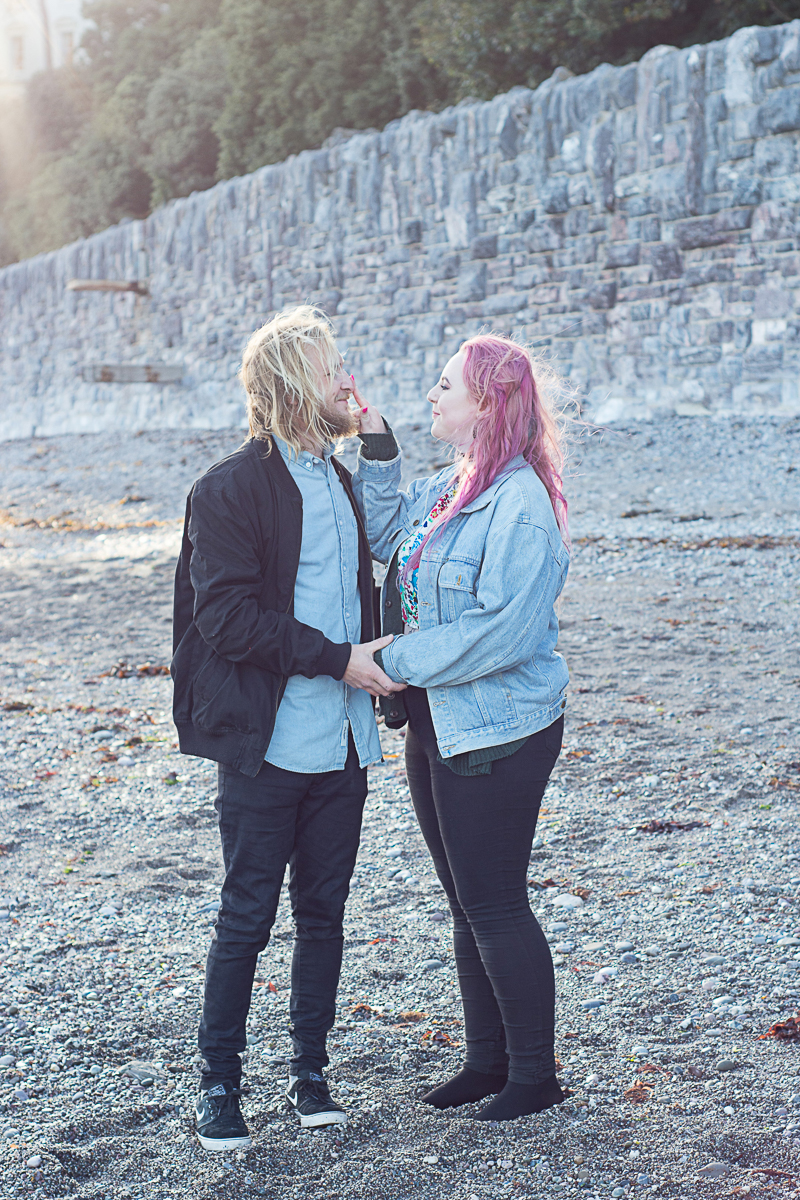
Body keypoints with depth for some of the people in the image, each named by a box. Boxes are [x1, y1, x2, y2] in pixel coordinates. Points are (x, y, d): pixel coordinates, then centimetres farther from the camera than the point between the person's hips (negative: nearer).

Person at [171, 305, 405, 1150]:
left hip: (343, 743, 6)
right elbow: (229, 618, -18)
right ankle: (219, 1082, 17)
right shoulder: (229, 491, -11)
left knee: (323, 911, 13)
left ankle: (308, 1069, 26)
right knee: (247, 917, 3)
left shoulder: (341, 480, 13)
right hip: (266, 747, -6)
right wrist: (340, 660, -19)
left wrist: (379, 658, 4)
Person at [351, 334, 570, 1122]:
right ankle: (487, 1060, 30)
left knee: (494, 906, 0)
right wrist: (376, 447, 10)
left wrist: (397, 662, -19)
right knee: (467, 905, 17)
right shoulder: (449, 487, 9)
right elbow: (384, 537, 20)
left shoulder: (519, 504, -20)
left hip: (497, 734, -9)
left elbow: (502, 629, -26)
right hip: (437, 727, 9)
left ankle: (534, 1073, 16)